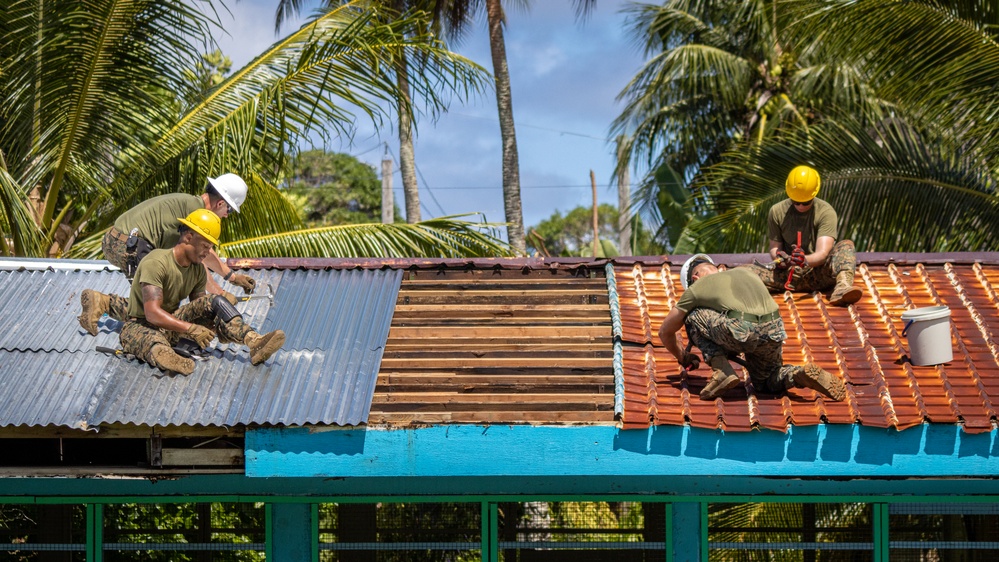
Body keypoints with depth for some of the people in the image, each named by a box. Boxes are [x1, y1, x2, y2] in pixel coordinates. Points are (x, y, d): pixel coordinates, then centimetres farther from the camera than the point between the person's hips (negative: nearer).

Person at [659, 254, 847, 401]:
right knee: (765, 381, 30)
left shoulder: (696, 288, 21)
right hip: (773, 333, 5)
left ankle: (722, 370, 5)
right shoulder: (745, 272, 32)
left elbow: (665, 331, 31)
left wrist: (683, 358, 49)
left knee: (693, 318, 20)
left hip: (739, 332, -5)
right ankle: (799, 375, 0)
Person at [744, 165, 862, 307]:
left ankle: (842, 287, -53)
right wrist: (778, 257, -21)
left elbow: (823, 253, -17)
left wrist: (806, 260, -40)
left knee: (846, 246, -30)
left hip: (818, 272, -2)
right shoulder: (776, 212, 2)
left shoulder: (826, 212, -6)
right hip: (788, 274, 2)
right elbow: (774, 248, 5)